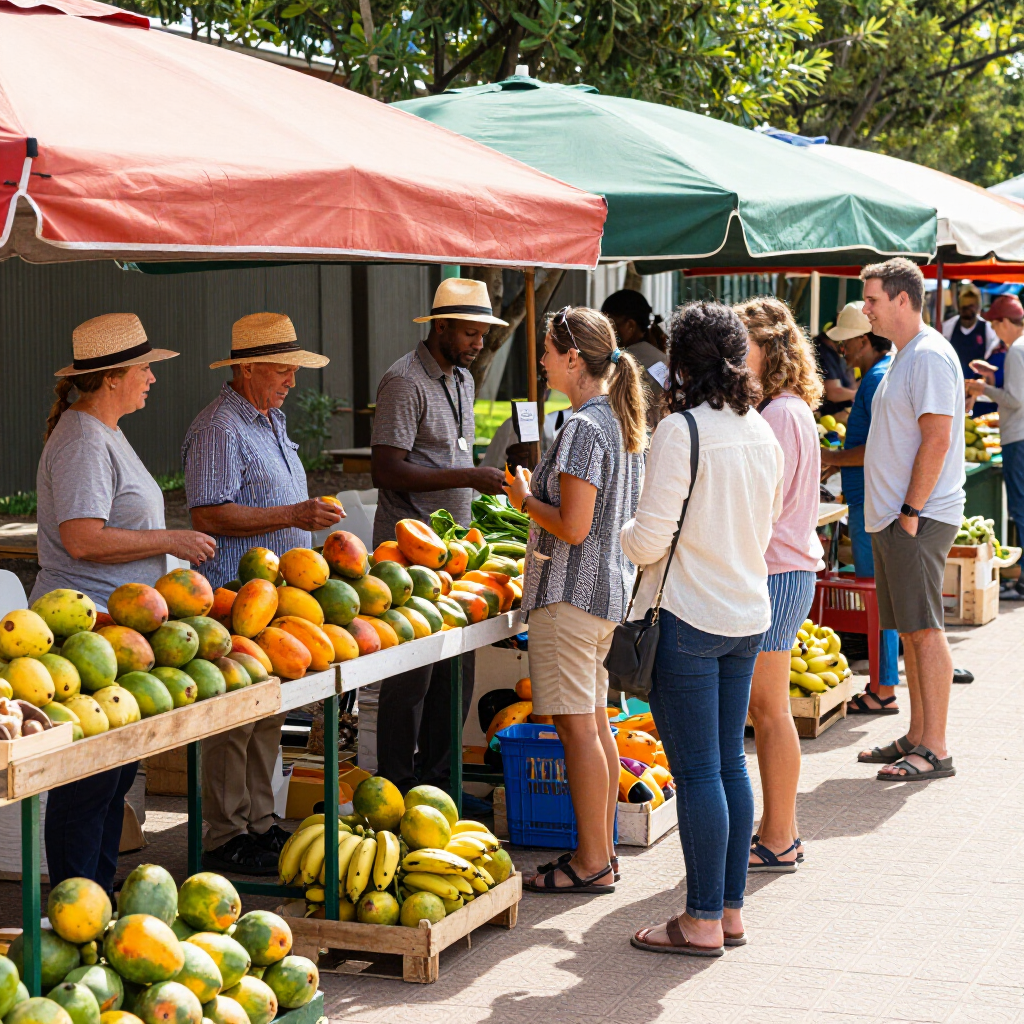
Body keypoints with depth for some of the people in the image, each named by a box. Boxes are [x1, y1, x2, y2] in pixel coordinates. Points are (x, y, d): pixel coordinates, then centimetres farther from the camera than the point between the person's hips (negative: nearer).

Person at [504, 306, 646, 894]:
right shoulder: (626, 423, 11)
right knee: (596, 721, 15)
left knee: (577, 726, -4)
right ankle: (602, 849, 22)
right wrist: (540, 493, 18)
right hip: (611, 586, 10)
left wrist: (526, 499, -5)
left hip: (572, 591, -10)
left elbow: (573, 528, -22)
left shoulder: (584, 428, -18)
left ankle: (592, 864, 1)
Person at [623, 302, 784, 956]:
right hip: (748, 614, 7)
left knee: (696, 770, -2)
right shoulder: (762, 432, 7)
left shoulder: (681, 430, -15)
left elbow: (650, 539, -16)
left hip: (688, 618, -7)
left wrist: (624, 536, 5)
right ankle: (732, 909, 20)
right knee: (730, 762, 13)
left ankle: (703, 921, 4)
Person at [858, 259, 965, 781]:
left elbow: (937, 440, -20)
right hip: (891, 518, 10)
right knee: (909, 631, 13)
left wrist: (911, 512, -19)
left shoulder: (929, 356, -13)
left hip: (919, 519, -10)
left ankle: (935, 751, -6)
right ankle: (917, 737, 19)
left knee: (924, 630, -8)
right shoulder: (903, 357, 18)